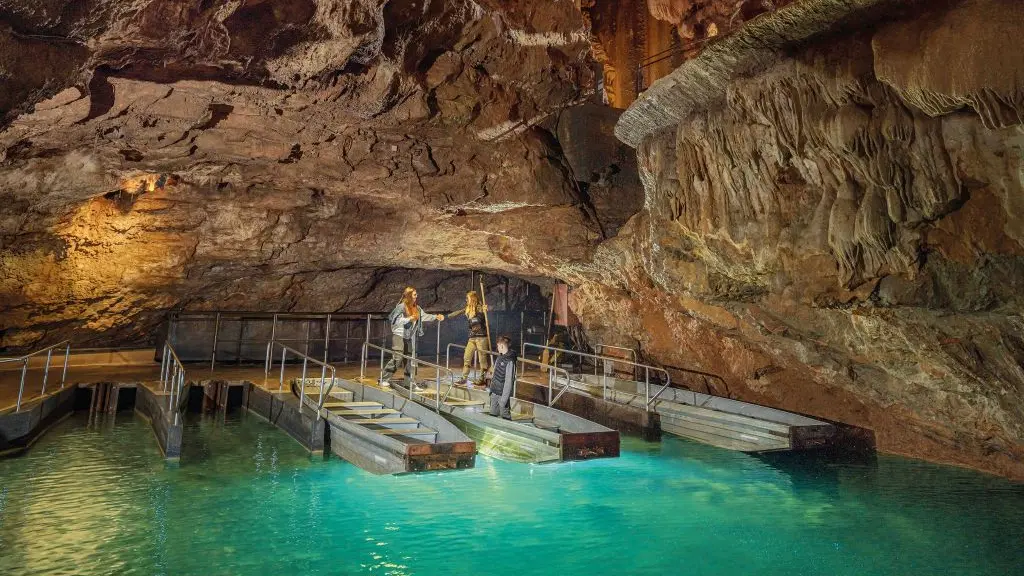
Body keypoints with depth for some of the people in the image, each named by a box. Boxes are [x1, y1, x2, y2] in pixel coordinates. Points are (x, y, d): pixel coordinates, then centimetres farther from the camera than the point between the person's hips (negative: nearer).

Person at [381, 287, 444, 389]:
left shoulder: (417, 308, 8)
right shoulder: (401, 306, -11)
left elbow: (425, 316, 9)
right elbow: (396, 320, -15)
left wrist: (436, 317, -3)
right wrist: (409, 319, -22)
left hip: (409, 337, 7)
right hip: (399, 336, -7)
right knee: (397, 358, -12)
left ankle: (410, 382, 18)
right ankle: (384, 379, -2)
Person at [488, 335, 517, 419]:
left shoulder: (509, 361, -22)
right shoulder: (499, 358, 5)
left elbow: (509, 381, -22)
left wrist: (504, 399, -21)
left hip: (502, 393, -8)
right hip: (494, 392, 8)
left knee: (505, 416, 3)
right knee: (493, 414, 19)